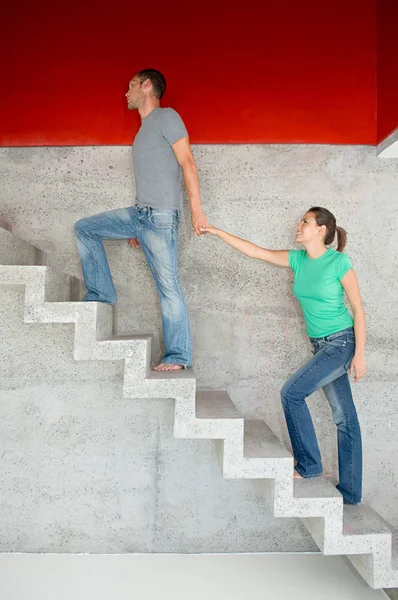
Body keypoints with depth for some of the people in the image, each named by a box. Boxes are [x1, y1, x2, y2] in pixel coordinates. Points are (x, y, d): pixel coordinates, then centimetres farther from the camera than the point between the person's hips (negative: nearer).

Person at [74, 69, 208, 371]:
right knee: (84, 229, 11)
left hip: (161, 217, -9)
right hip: (138, 213, 9)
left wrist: (196, 208, -19)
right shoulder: (144, 129, 23)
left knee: (169, 287, -7)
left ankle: (179, 356, 0)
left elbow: (187, 162, -11)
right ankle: (101, 293, 13)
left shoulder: (167, 116, -2)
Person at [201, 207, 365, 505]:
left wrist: (360, 354, -13)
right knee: (345, 417, 10)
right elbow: (254, 251, 5)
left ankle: (308, 464, 4)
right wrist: (217, 231, 4)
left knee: (292, 392, -13)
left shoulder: (339, 262, -13)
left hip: (343, 342, -6)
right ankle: (350, 492, 19)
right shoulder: (298, 259, 3)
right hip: (321, 345, 6)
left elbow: (358, 309, -11)